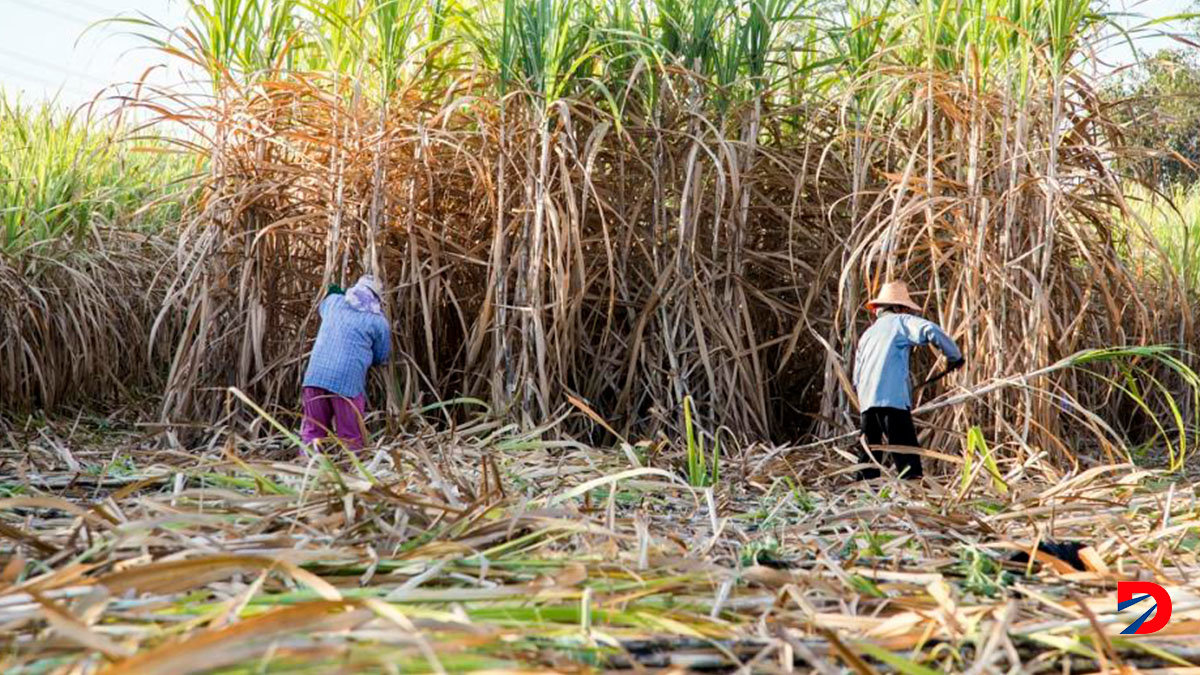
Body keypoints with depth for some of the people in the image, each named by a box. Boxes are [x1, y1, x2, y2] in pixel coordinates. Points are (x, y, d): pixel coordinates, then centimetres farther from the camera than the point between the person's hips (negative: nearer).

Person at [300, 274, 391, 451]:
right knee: (350, 437, 5)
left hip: (316, 375, 4)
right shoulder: (378, 321, 5)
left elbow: (322, 307, 40)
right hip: (348, 380, -4)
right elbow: (380, 357, 13)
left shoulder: (334, 301, 16)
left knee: (312, 430, 12)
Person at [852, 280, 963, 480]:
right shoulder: (900, 321, 9)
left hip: (867, 401, 6)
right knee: (905, 449, -10)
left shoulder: (867, 334, 27)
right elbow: (930, 330, -11)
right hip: (892, 398, -6)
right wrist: (954, 356, 1)